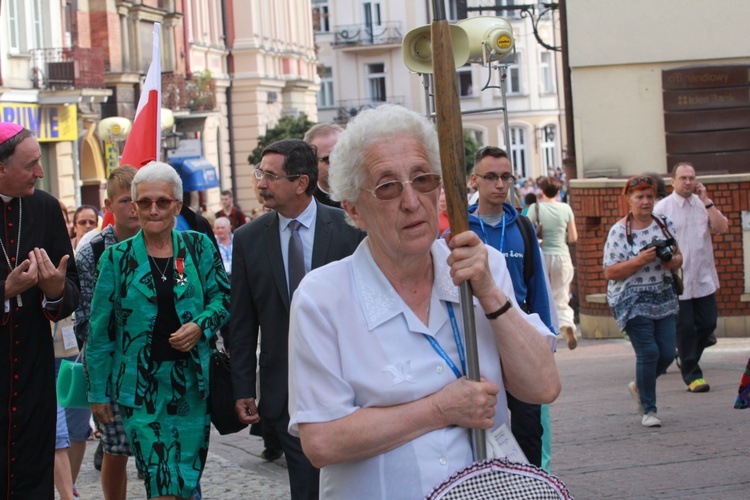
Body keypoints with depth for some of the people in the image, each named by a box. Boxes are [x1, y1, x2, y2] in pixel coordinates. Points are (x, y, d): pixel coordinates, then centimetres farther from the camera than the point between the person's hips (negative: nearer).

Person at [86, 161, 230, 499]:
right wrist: (98, 392, 4)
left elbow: (222, 296, 11)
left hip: (192, 385, 2)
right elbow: (100, 332, 5)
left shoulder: (198, 247, 6)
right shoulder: (117, 258, 2)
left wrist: (201, 325, -10)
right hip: (140, 390, -2)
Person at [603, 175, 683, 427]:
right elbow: (610, 272, -12)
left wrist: (672, 261, -9)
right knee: (648, 353, -11)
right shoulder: (619, 231, -10)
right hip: (632, 300, -5)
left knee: (667, 353, 2)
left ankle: (639, 387, 31)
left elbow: (678, 256, 15)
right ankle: (648, 410, 4)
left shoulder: (664, 224, 6)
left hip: (663, 297, 5)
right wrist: (640, 261, -23)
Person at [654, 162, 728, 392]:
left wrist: (706, 201, -9)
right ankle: (691, 375, 10)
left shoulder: (703, 204, 7)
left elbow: (722, 228, -5)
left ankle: (688, 359, 30)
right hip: (677, 280, -4)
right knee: (685, 327, 0)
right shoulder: (662, 208, -3)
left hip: (704, 279, 4)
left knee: (708, 323, 5)